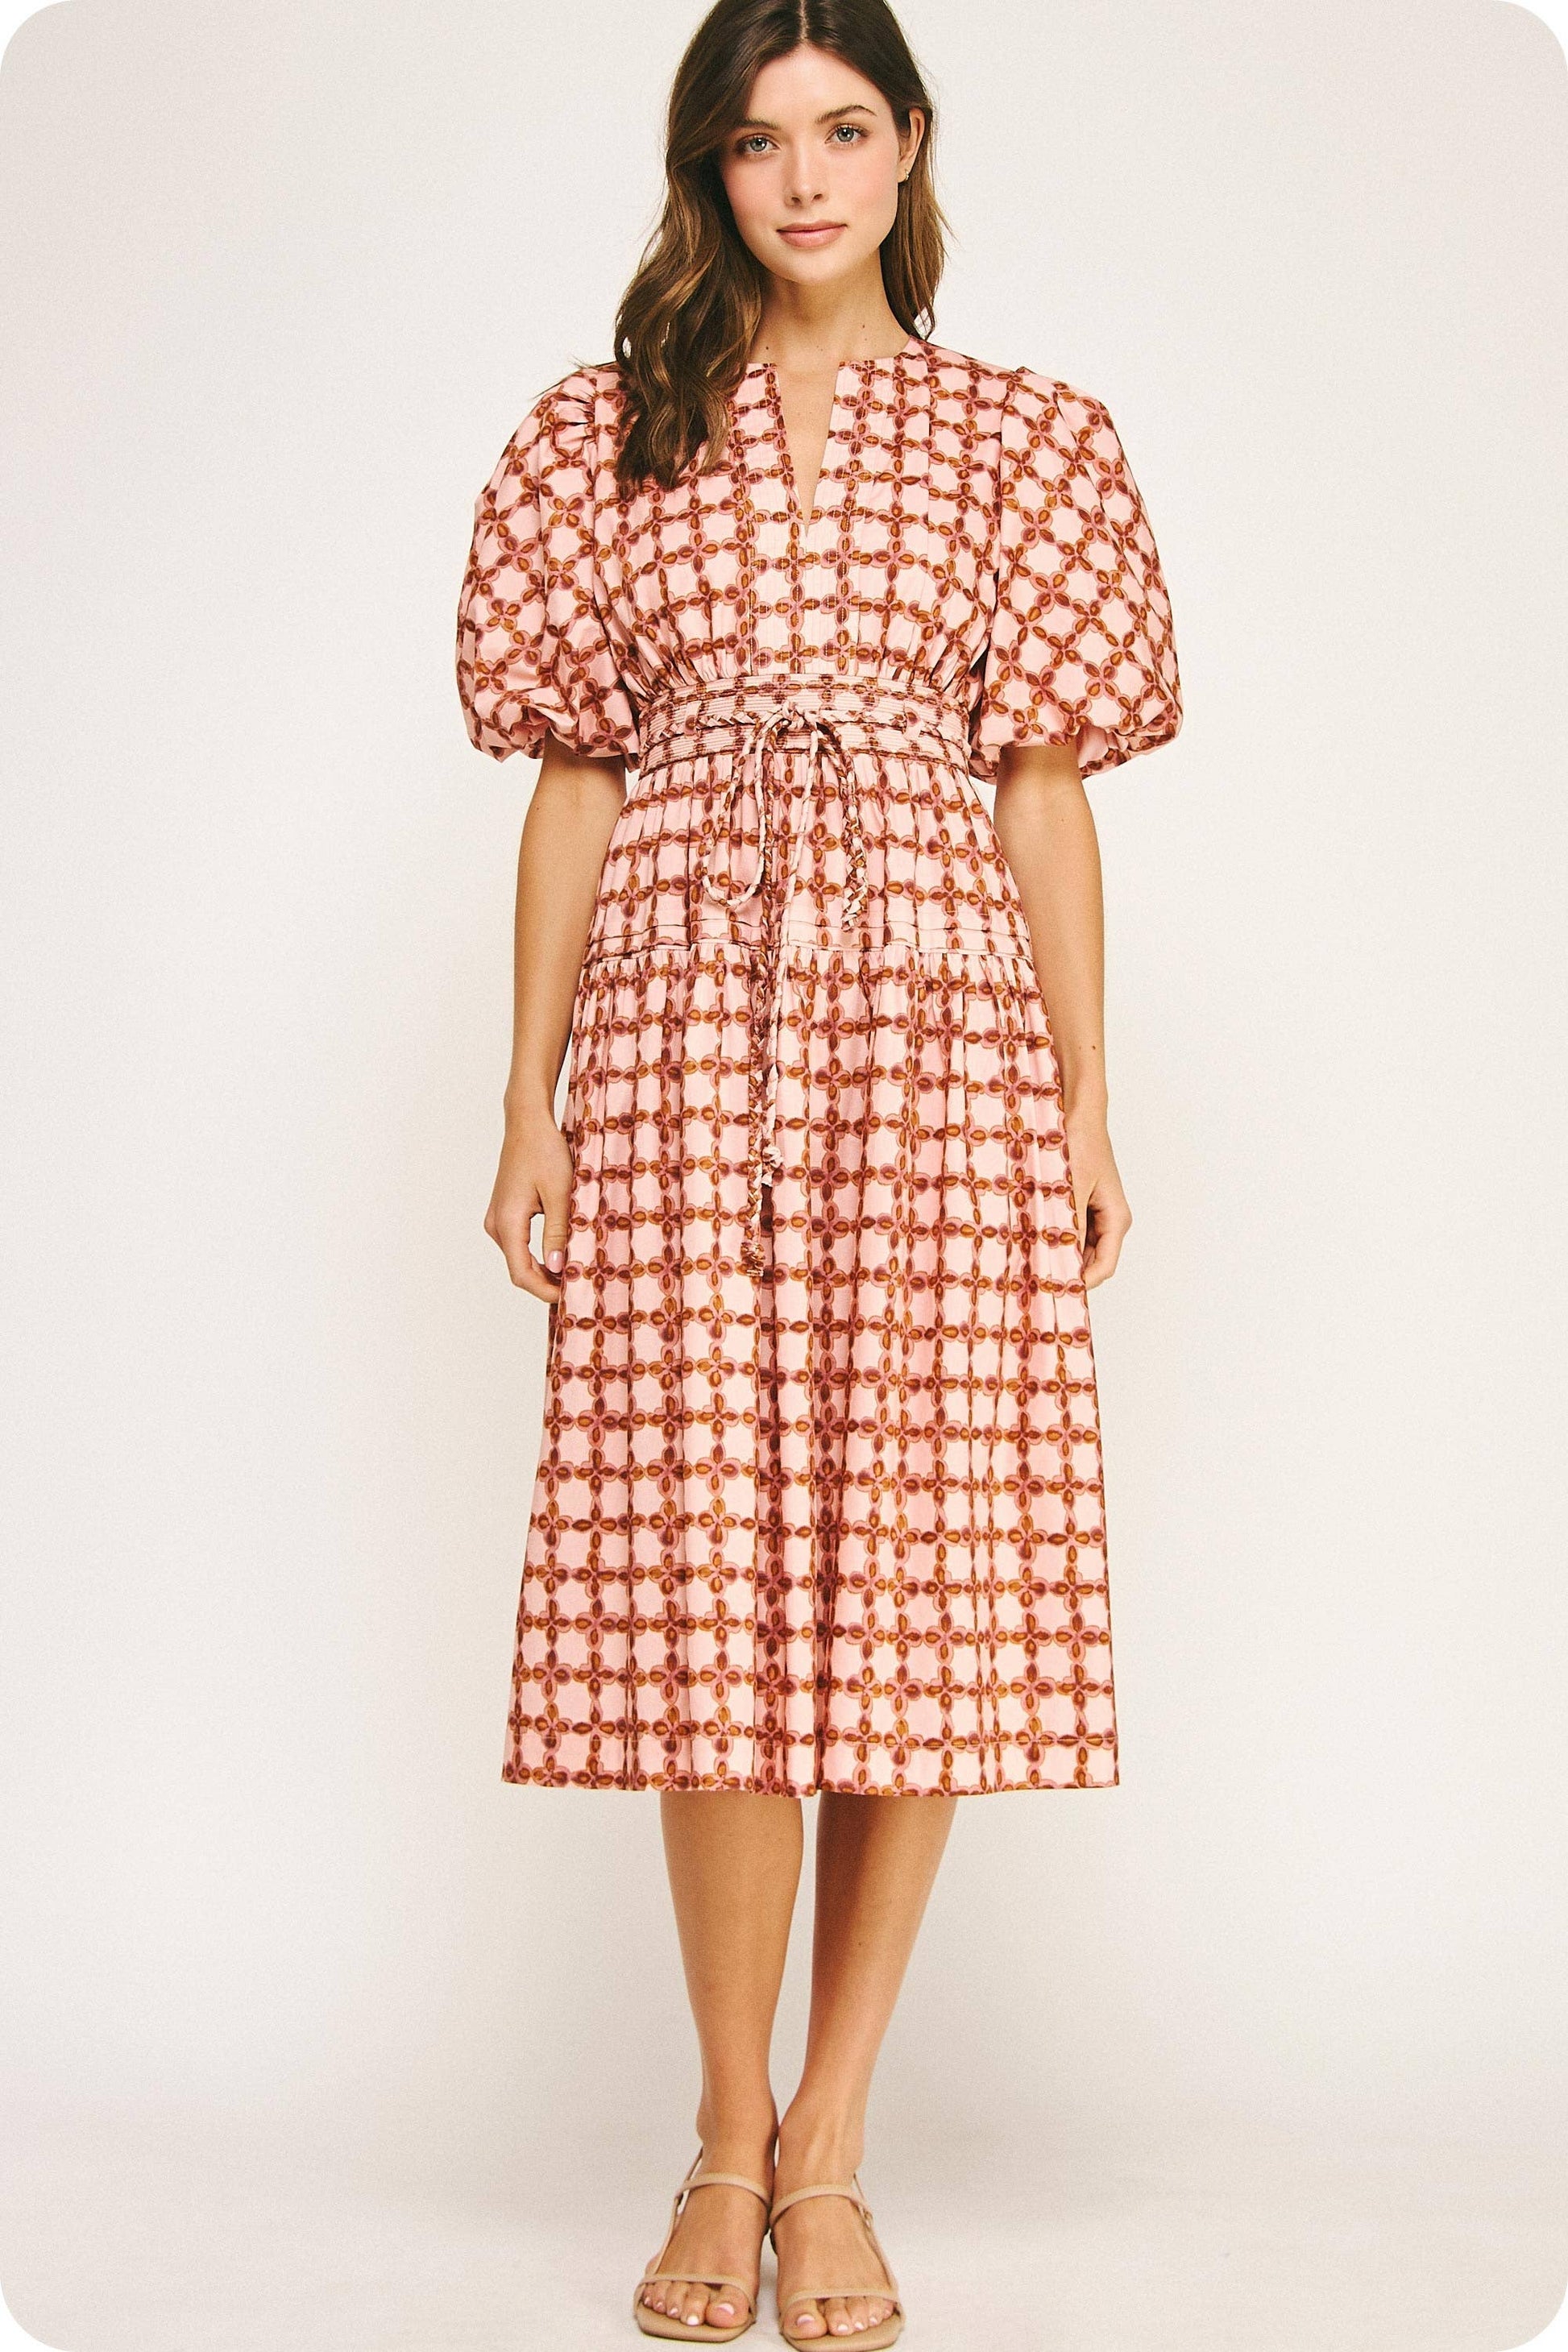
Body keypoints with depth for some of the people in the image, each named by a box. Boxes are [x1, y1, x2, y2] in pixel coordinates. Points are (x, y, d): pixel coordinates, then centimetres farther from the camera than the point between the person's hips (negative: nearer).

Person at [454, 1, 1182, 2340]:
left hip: (943, 1028, 0)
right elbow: (573, 783, 10)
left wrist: (1091, 1109, 3)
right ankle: (729, 2138, 13)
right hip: (684, 1028, 0)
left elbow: (1043, 789, 9)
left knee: (923, 1579, -3)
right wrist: (532, 1097, 3)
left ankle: (828, 2155, 10)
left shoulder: (1020, 438, 13)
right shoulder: (609, 435, 13)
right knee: (706, 1581, -4)